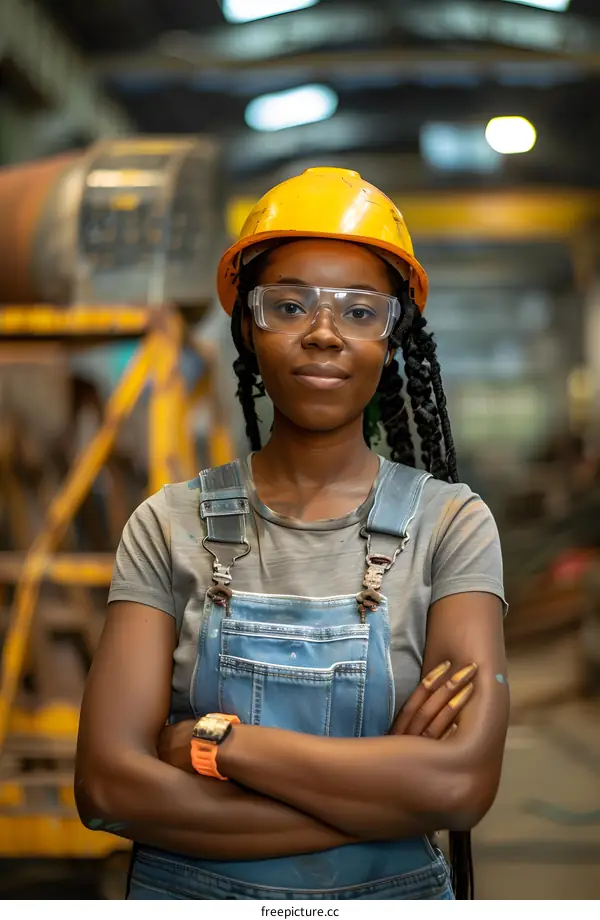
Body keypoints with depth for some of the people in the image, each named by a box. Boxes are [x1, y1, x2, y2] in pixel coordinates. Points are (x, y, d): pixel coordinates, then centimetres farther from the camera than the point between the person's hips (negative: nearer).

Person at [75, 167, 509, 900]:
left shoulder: (451, 524, -10)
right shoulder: (169, 526, -8)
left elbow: (464, 780, -21)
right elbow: (107, 784, -17)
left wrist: (213, 740, -20)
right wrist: (383, 783, -22)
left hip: (393, 893, 0)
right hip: (186, 891, 1)